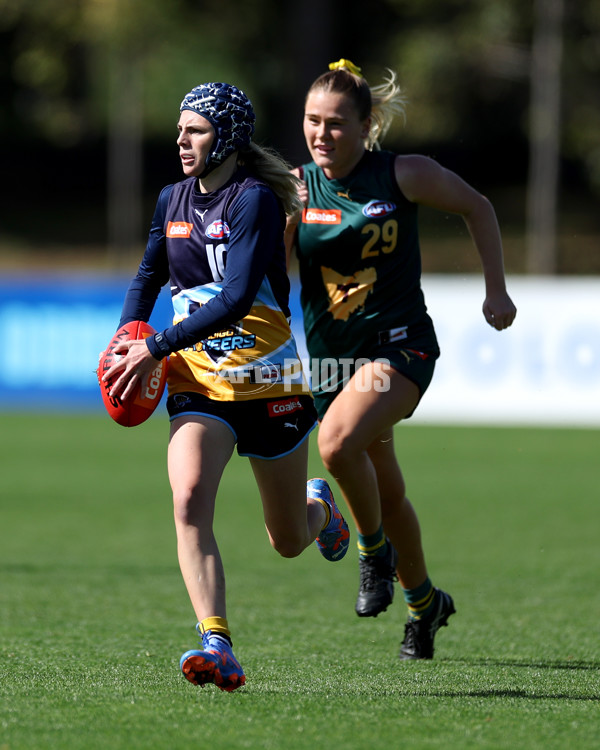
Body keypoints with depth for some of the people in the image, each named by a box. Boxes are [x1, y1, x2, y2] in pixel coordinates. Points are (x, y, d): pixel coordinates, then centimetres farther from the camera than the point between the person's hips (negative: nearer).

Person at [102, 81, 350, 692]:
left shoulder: (255, 200, -15)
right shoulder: (173, 201, 6)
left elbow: (236, 298, -25)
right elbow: (149, 277, 24)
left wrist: (157, 347, -28)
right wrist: (126, 336, 5)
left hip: (266, 381, -4)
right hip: (197, 383, 4)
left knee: (289, 542, 11)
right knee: (189, 500, -25)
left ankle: (317, 505, 50)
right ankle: (217, 648, -32)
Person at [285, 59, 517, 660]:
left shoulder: (403, 175, -9)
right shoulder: (296, 186, -1)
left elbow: (476, 208, 6)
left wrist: (496, 290, 5)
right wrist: (286, 223, -23)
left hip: (399, 345, -4)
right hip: (330, 355, 4)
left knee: (338, 440, -30)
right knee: (386, 492, 12)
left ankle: (374, 548, -4)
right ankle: (424, 602, 34)